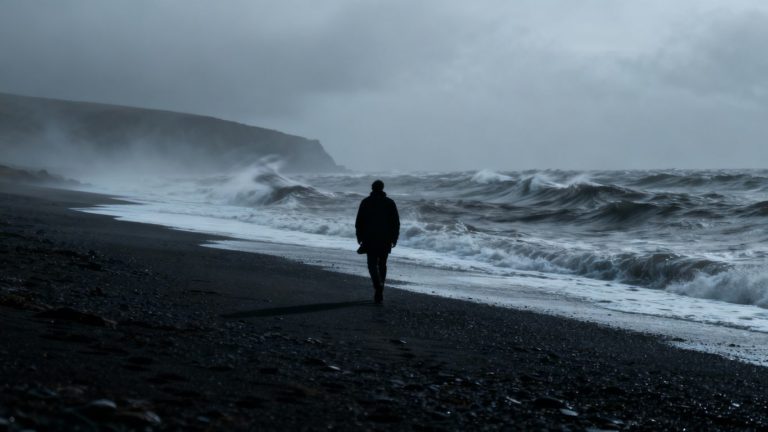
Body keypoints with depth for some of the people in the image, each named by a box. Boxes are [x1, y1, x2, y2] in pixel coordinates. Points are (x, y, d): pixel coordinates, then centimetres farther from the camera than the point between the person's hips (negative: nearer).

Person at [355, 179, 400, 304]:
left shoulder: (365, 202, 0)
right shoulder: (390, 203, 3)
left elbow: (359, 222, 1)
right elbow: (396, 222, 3)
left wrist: (359, 237, 9)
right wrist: (394, 238, 10)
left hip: (370, 239, -2)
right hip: (386, 240, 2)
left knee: (372, 264, 2)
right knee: (382, 264, 13)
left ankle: (378, 285, -24)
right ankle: (379, 293, 17)